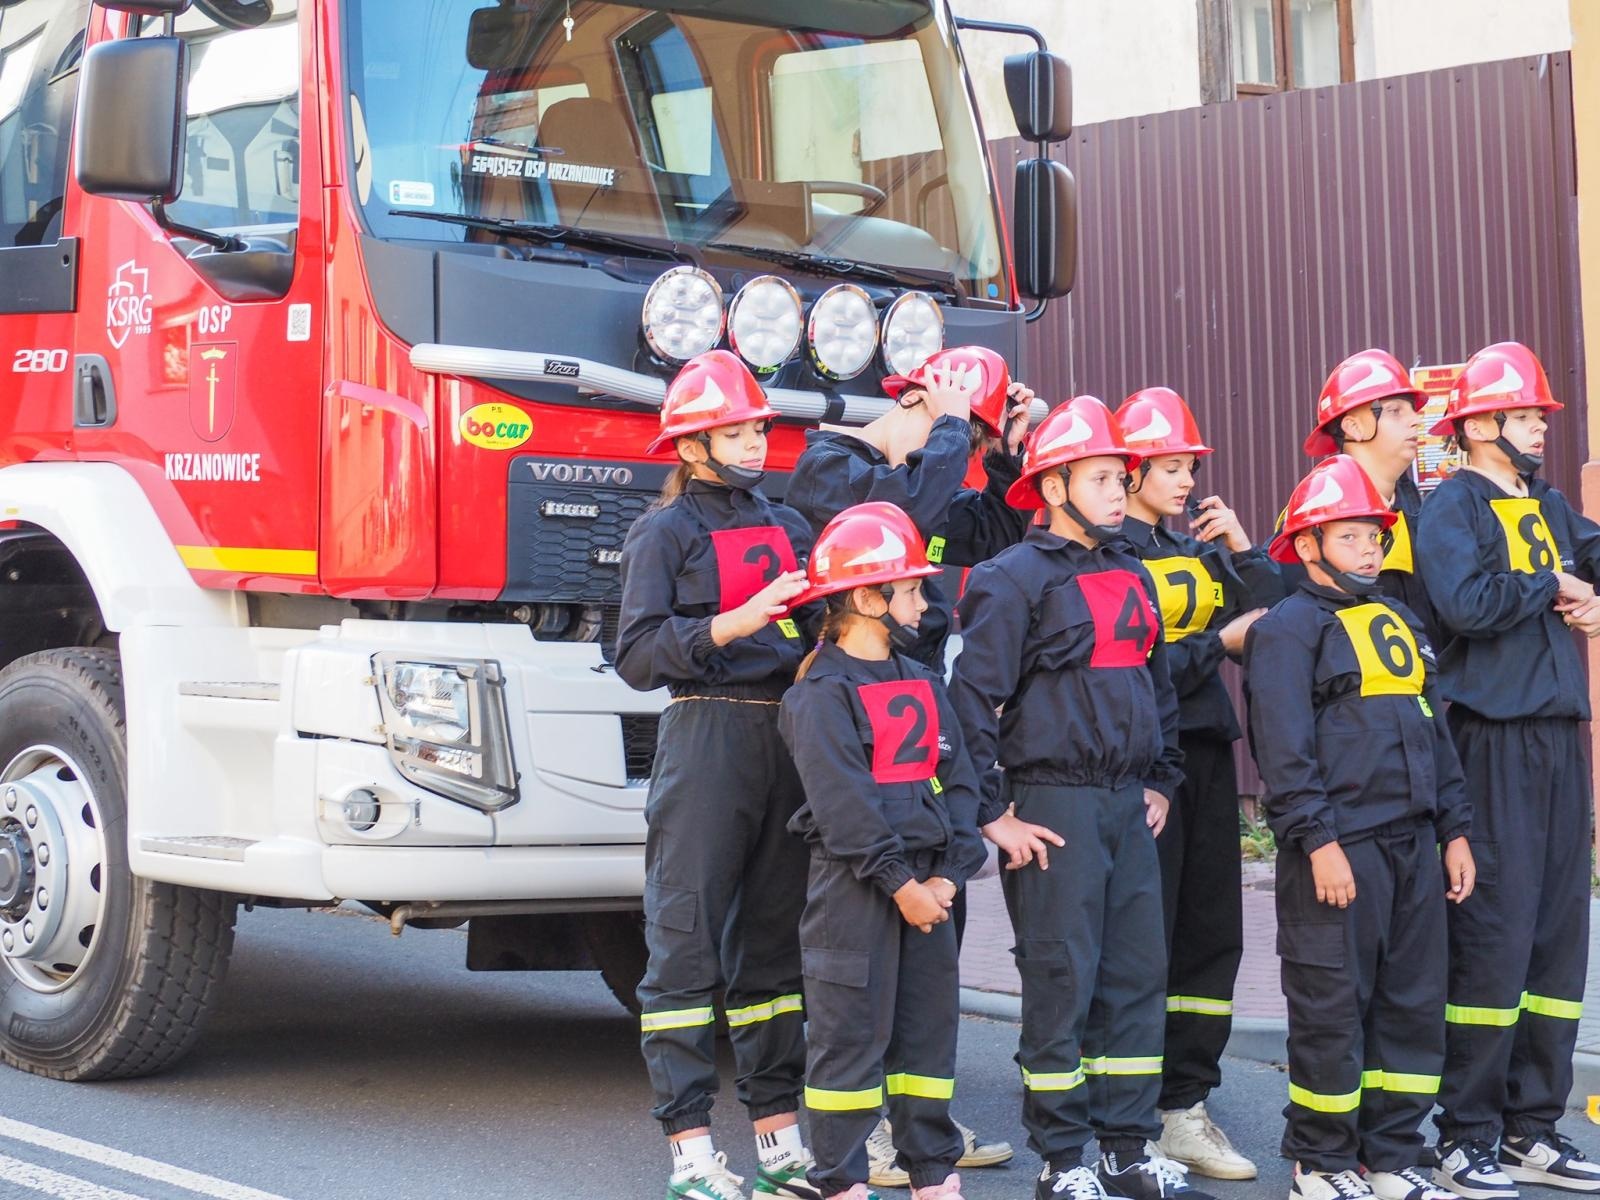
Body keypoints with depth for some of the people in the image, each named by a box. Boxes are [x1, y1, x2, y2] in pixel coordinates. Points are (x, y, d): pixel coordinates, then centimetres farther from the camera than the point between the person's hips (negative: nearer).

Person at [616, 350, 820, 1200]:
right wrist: (727, 626, -23)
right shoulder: (665, 533, -1)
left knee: (773, 938, 10)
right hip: (706, 737, -6)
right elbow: (636, 654, -11)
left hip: (789, 738, 6)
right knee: (687, 942, -5)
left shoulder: (788, 526, 17)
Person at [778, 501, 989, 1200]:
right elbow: (842, 803, -16)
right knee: (850, 1035, -1)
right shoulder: (822, 693, -9)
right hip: (853, 886, -7)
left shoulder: (923, 685, 14)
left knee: (929, 1023, 11)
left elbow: (957, 779, 8)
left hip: (926, 884, 7)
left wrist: (949, 874, -5)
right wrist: (899, 884, -17)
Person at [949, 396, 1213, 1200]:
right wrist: (992, 810, -13)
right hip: (1054, 800, -7)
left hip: (1129, 803, 7)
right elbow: (973, 696, -11)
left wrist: (1161, 780, 17)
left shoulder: (1131, 576, 16)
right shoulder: (1015, 578, -8)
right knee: (1061, 980, -3)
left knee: (1139, 975, 8)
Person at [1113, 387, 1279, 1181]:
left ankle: (1185, 1108, 14)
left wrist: (1244, 550, 0)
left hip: (1205, 752, 8)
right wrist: (1220, 644, -14)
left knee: (1211, 933, 7)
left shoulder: (1199, 549, 16)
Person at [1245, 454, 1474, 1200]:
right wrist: (1319, 840, -19)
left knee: (1414, 1005, 9)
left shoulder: (1399, 622, 18)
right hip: (1337, 849, -7)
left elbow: (1434, 731, 21)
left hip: (1411, 846, 8)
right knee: (1332, 1011, -1)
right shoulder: (1288, 627, -6)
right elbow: (1285, 746, -13)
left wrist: (1454, 829, 15)